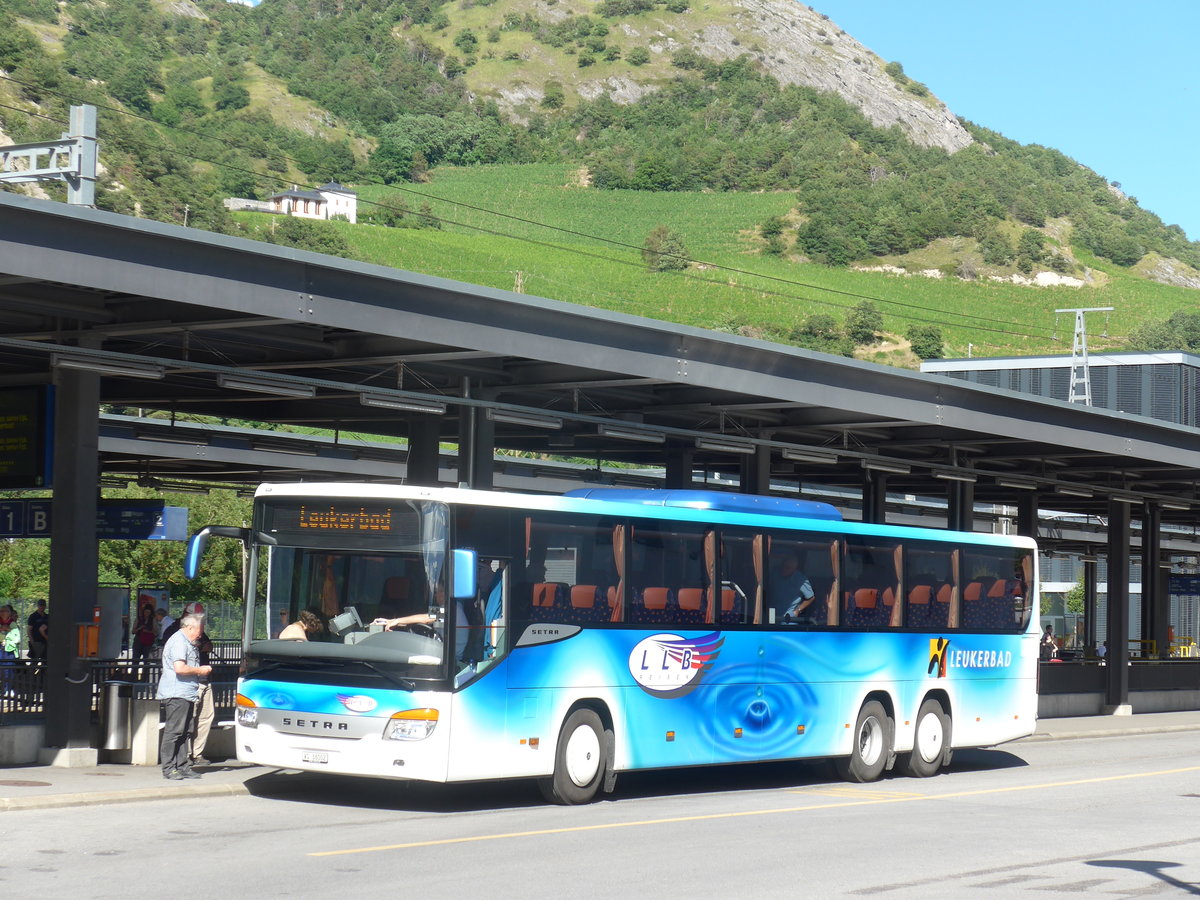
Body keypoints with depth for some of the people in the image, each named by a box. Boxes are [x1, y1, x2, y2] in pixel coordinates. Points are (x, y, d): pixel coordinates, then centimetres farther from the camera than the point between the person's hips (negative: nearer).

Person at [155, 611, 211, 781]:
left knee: (185, 732, 11)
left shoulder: (188, 643, 22)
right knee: (173, 731, -8)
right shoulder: (178, 642, -12)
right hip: (176, 695, -11)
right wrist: (200, 670, -11)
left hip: (186, 695, 11)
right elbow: (180, 668, -24)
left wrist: (202, 671, 16)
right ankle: (168, 768, -6)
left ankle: (182, 766, 14)